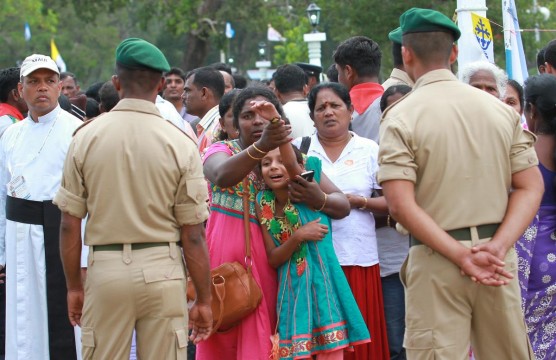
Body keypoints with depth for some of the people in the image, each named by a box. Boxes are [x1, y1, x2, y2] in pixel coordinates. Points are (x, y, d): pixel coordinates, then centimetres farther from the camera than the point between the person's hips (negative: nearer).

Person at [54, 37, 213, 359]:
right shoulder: (180, 143, -5)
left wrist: (74, 286, 13)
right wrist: (204, 299, 5)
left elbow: (70, 224, 1)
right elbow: (193, 234, -4)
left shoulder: (86, 137, -1)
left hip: (105, 268, 1)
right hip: (162, 270, -1)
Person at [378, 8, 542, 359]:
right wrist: (498, 246, -8)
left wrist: (461, 256, -15)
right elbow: (531, 187, 1)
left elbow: (402, 205, -15)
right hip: (499, 259, 4)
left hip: (438, 261, -4)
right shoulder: (501, 110, 5)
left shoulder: (401, 117, -6)